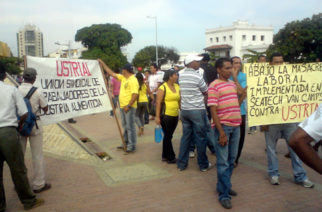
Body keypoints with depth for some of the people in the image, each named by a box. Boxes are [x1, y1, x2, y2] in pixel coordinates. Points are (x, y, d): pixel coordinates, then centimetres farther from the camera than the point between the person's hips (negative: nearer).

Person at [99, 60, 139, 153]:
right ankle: (126, 143, 27)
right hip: (123, 106, 9)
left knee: (130, 127, -4)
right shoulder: (123, 78, 11)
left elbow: (135, 95, -23)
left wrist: (128, 106, -24)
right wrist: (102, 63, 16)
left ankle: (132, 146, 2)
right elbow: (111, 73, 16)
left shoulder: (133, 80, -16)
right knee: (125, 126, 16)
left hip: (129, 107, -9)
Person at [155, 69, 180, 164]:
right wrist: (157, 116, -15)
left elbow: (179, 101, 15)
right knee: (168, 136, 3)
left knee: (168, 136, 15)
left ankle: (165, 156, 26)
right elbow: (158, 103, -12)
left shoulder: (177, 86, 9)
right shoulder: (162, 88, -11)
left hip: (175, 116, 7)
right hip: (166, 116, -7)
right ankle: (171, 158, 12)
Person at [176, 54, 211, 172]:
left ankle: (181, 163, 16)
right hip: (197, 110, -6)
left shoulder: (181, 75, 6)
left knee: (186, 136, 12)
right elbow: (206, 92, -3)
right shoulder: (197, 76, -14)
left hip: (184, 110, 6)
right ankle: (203, 165, 14)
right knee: (201, 138, 4)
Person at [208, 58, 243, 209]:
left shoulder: (233, 84, 13)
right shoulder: (214, 86, -10)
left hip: (236, 126, 7)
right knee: (223, 162, 0)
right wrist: (221, 132, -18)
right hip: (223, 127, -7)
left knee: (231, 160, 16)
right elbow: (213, 111, -15)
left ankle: (224, 185, 34)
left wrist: (244, 94, 7)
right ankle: (224, 194, 10)